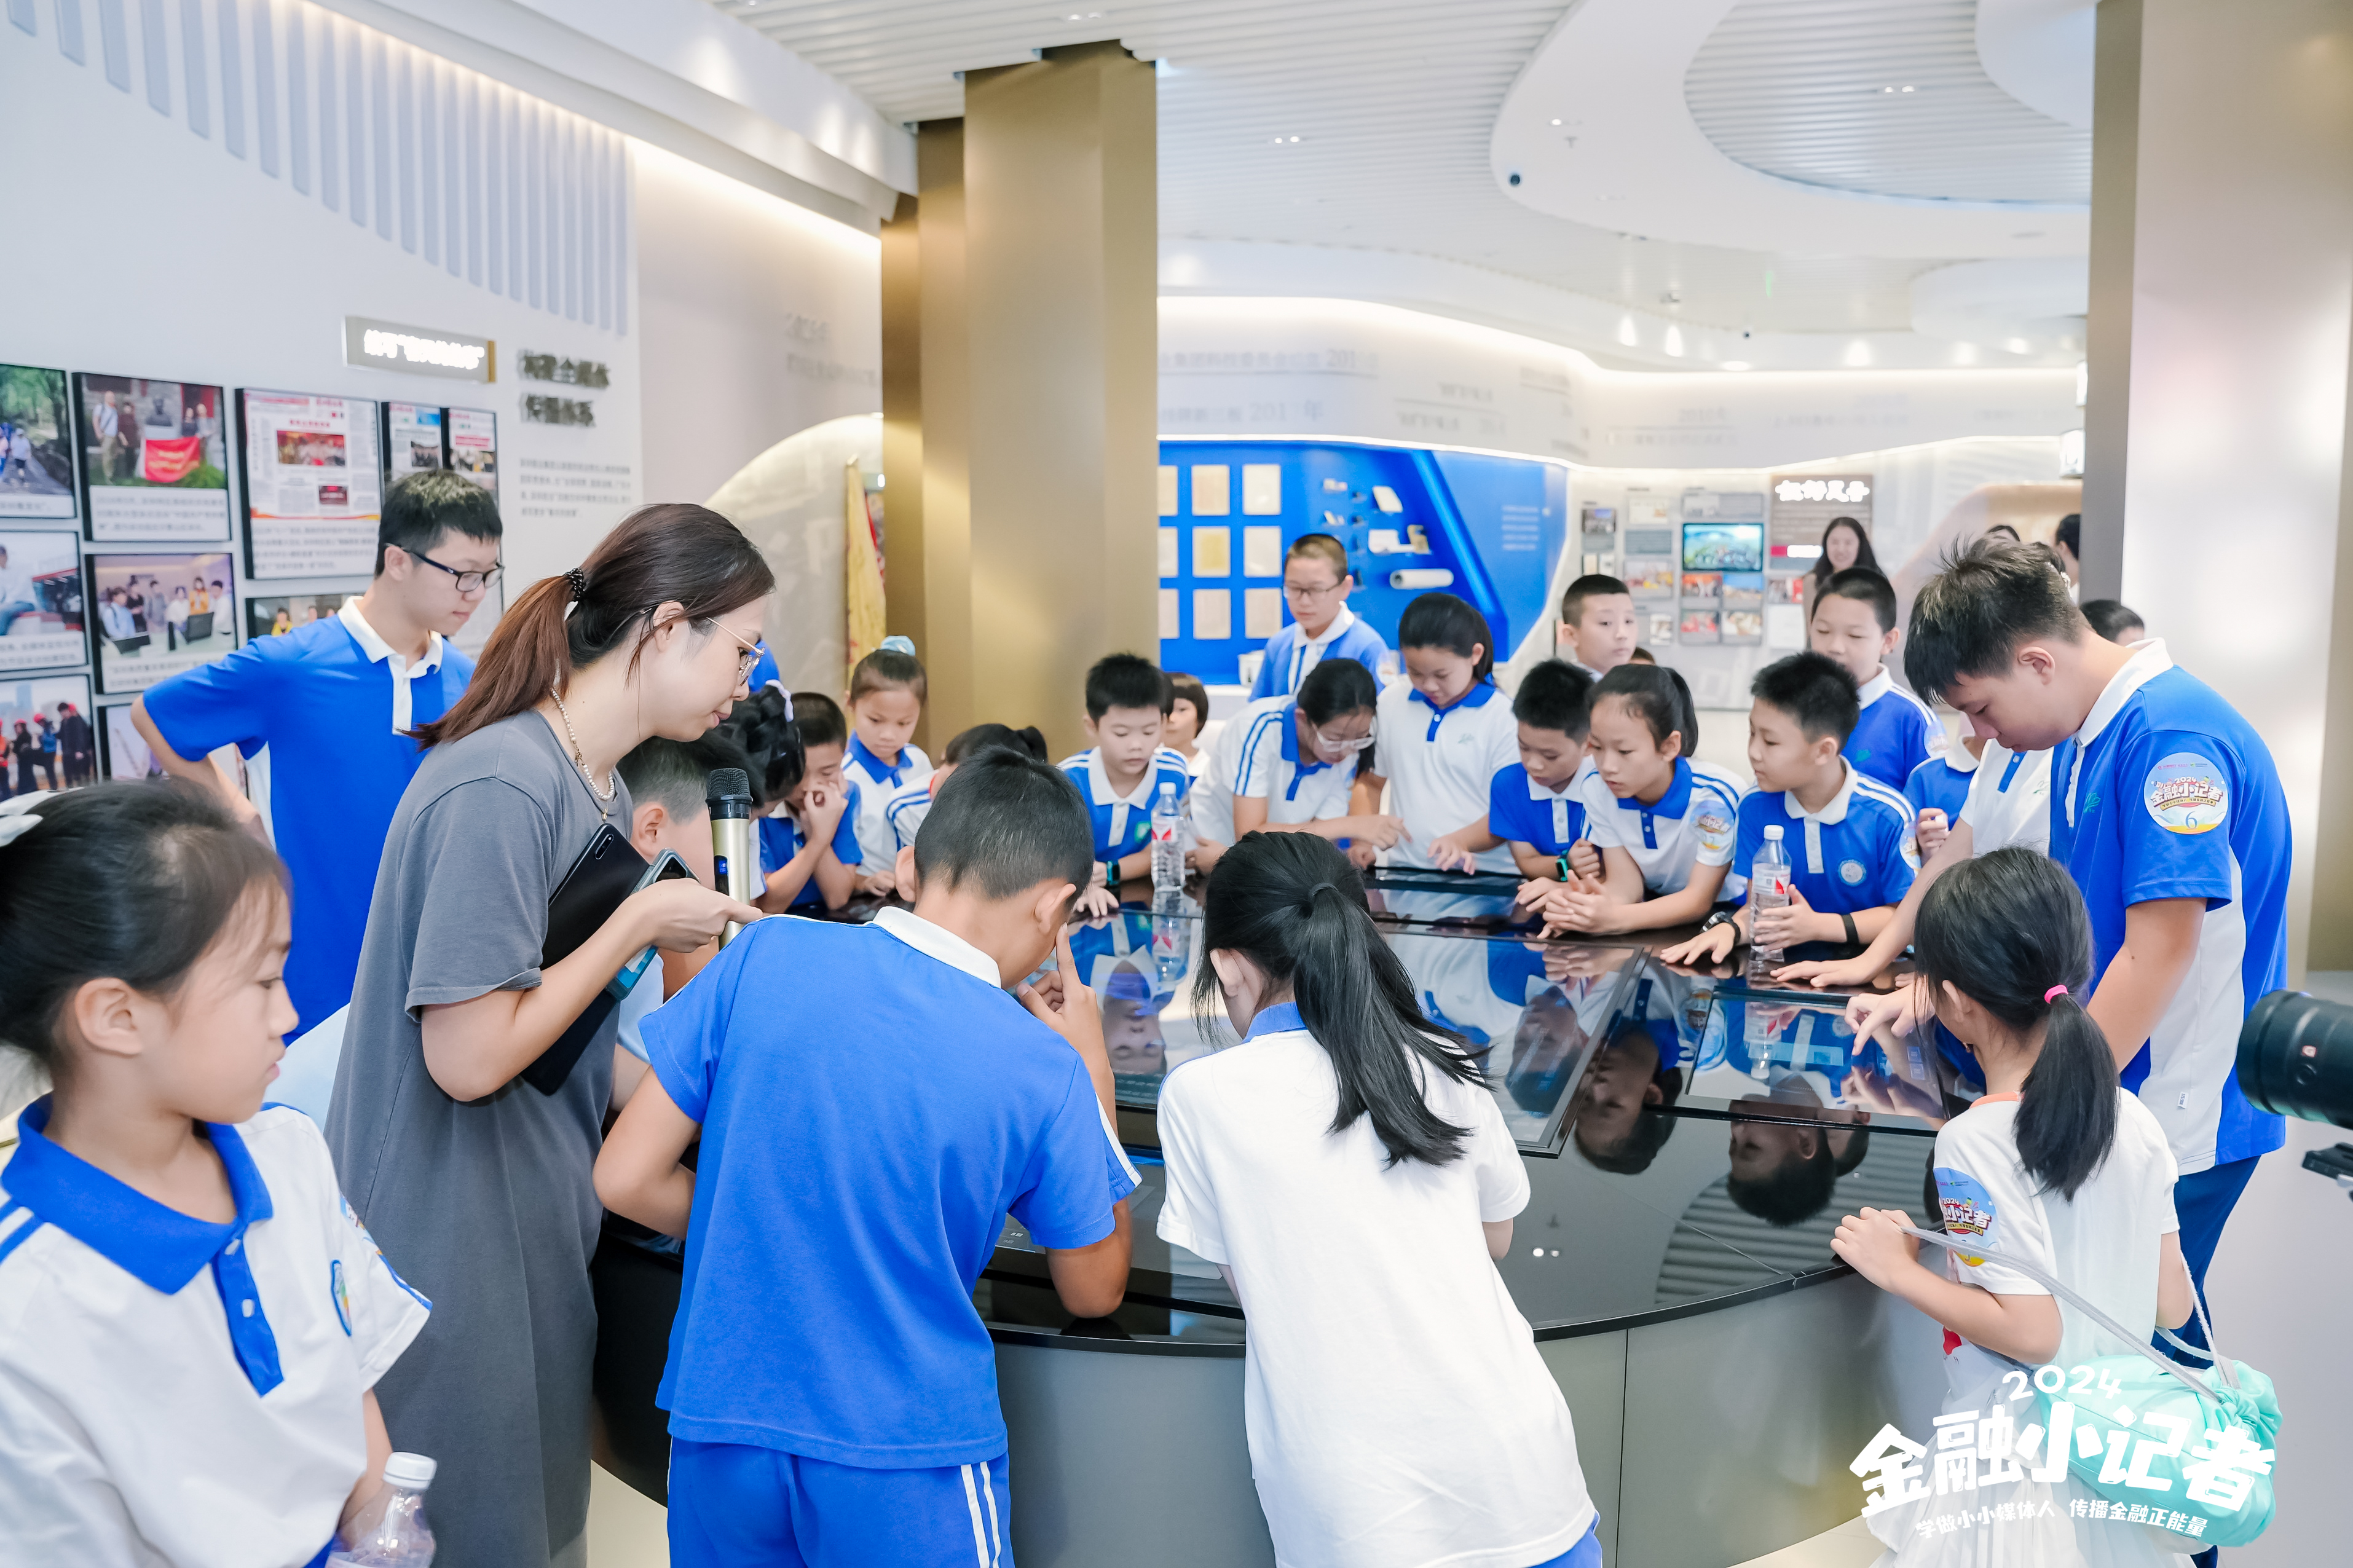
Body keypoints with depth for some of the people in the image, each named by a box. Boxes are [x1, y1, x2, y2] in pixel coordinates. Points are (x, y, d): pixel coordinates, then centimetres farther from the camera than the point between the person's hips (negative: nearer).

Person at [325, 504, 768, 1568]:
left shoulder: (599, 788, 7)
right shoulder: (501, 789, -23)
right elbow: (470, 1058, -25)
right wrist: (641, 923, -17)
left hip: (537, 1222, 9)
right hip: (452, 1241, -9)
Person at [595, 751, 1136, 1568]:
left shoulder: (764, 954, -10)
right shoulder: (1044, 1073, -14)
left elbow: (627, 1178, -4)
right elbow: (1094, 1292, 1)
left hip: (721, 1422, 3)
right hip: (905, 1456, -3)